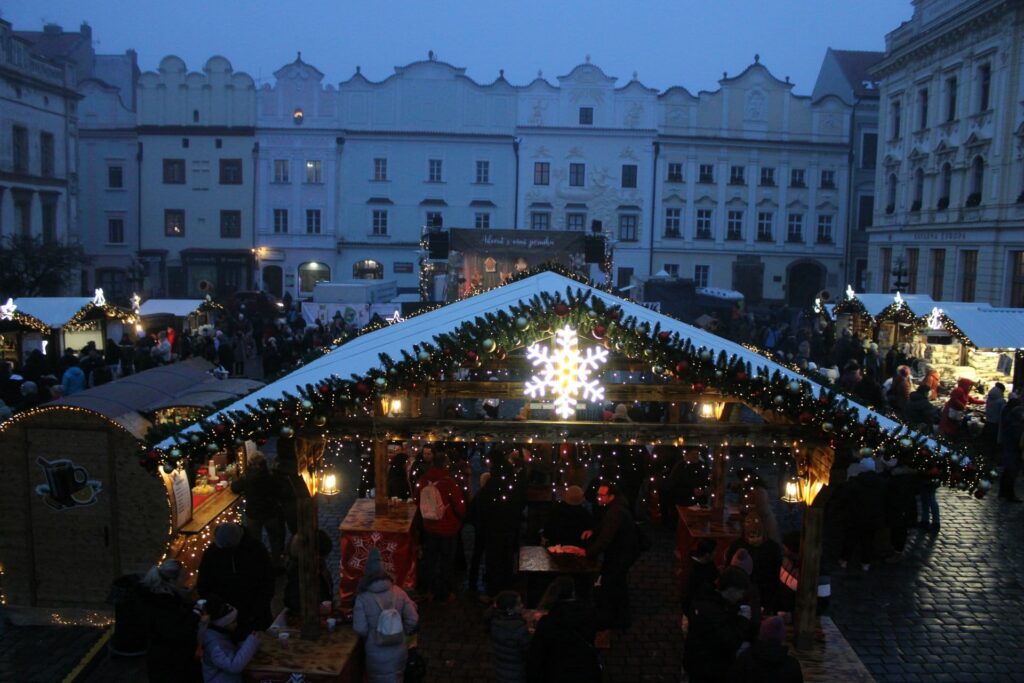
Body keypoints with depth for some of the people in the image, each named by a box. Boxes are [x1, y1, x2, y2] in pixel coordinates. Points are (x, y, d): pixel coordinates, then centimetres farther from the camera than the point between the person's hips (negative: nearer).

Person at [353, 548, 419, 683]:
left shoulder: (363, 598, -15)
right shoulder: (398, 592, -6)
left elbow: (360, 629, -16)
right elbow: (413, 620, -4)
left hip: (377, 654, -3)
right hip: (399, 650, 3)